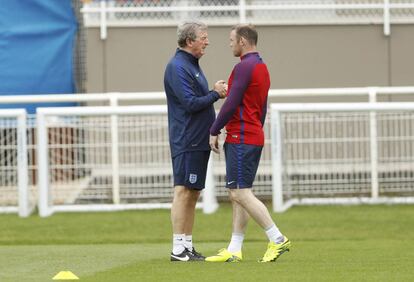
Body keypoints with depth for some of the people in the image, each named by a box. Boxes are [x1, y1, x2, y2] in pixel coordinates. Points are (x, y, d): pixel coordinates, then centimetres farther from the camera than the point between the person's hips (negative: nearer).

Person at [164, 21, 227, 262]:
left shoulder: (192, 66, 19)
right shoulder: (178, 67, -13)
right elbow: (190, 103, -19)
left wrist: (215, 92, 8)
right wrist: (216, 94, -9)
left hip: (199, 141, 10)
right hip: (187, 141, -10)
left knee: (193, 194, 10)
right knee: (183, 192, -9)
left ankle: (188, 246, 13)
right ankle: (179, 249, -9)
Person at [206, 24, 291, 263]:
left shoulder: (245, 67, -14)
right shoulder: (262, 67, 17)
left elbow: (232, 103, -18)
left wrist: (214, 131, -9)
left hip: (240, 138, -10)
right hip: (255, 137, 10)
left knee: (240, 193, -10)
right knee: (239, 194, 9)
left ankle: (277, 239, -13)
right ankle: (234, 250, 9)